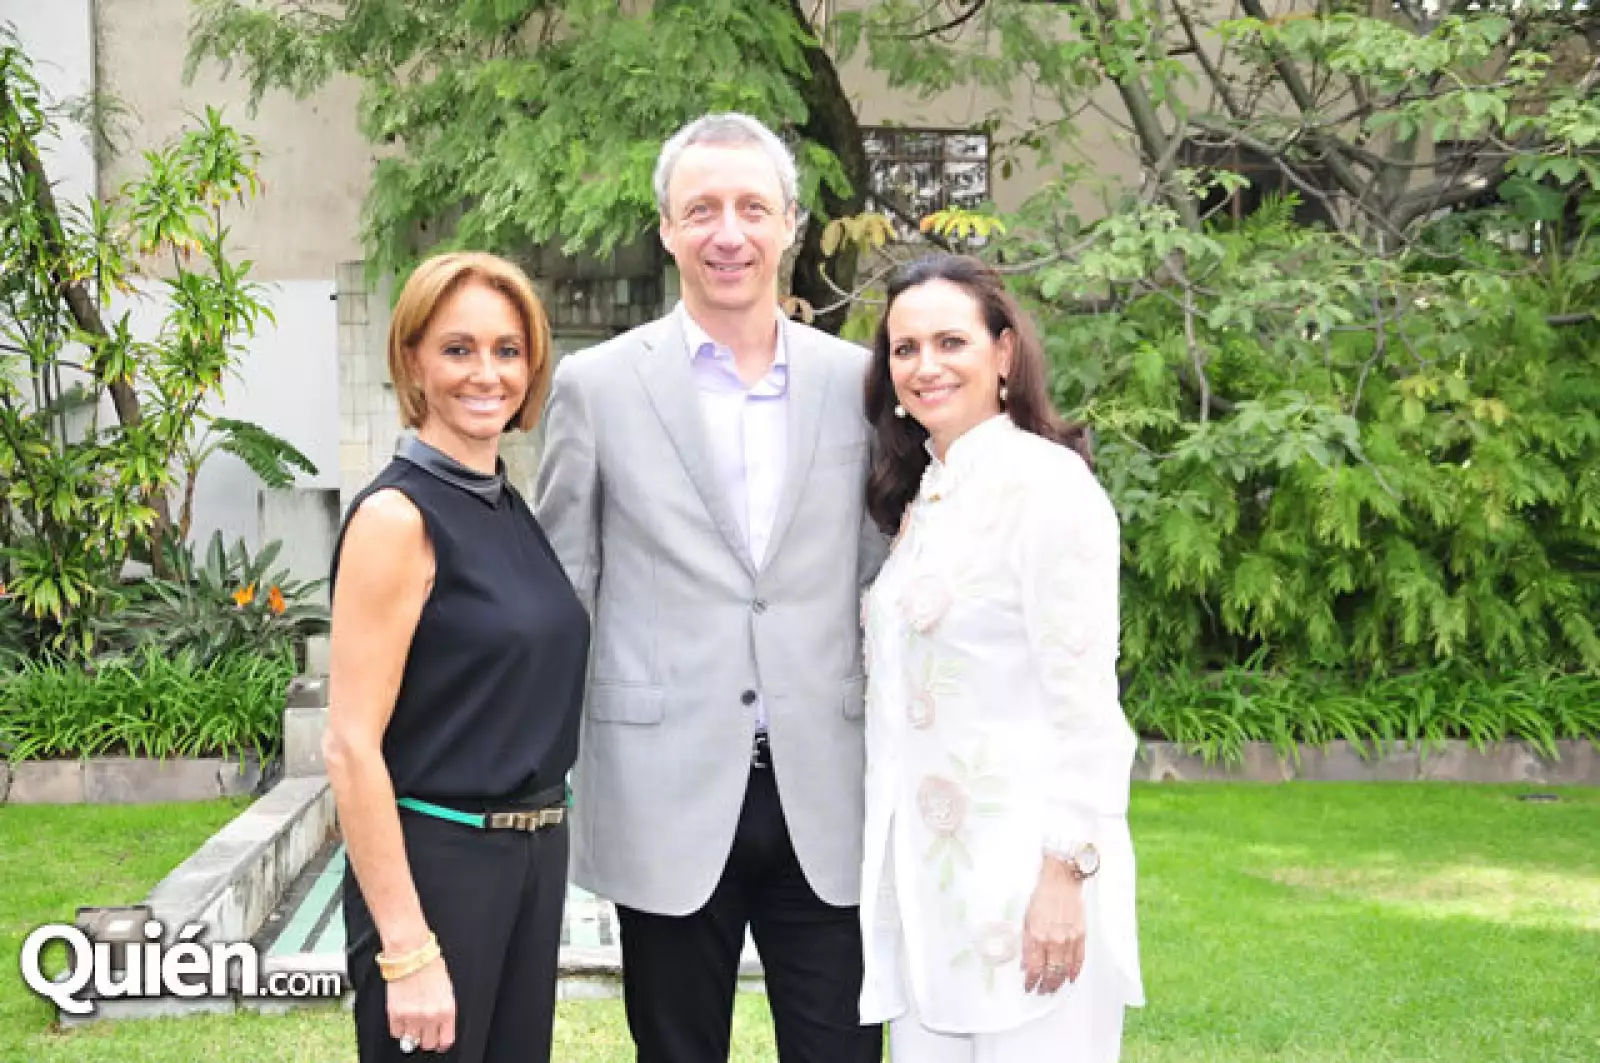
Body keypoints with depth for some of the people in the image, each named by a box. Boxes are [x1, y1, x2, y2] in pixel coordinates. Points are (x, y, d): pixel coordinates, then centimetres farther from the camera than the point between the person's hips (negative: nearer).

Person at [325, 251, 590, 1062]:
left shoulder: (513, 507, 8)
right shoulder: (397, 514, -15)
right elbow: (351, 746, -19)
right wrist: (407, 951, -21)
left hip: (534, 856, 7)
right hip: (435, 863, -7)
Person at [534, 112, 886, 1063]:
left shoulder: (857, 381, 6)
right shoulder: (598, 385, 1)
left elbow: (877, 581, 11)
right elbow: (560, 594, 4)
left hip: (826, 797, 2)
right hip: (669, 795, -1)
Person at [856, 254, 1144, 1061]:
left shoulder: (1048, 484, -10)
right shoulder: (919, 497, 14)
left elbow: (1084, 696, -15)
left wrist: (1066, 875, -19)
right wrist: (892, 870, 12)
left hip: (1024, 872, -7)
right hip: (926, 872, 8)